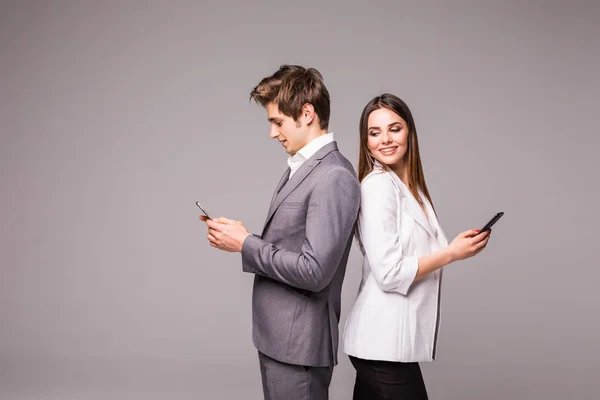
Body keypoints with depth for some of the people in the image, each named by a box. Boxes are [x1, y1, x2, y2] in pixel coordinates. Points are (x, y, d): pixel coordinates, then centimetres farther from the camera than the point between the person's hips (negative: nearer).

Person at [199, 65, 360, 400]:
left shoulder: (333, 177, -20)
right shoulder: (303, 168, 10)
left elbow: (314, 271, -25)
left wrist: (245, 244, -16)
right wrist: (240, 236, -1)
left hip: (298, 341, -9)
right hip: (280, 335, 9)